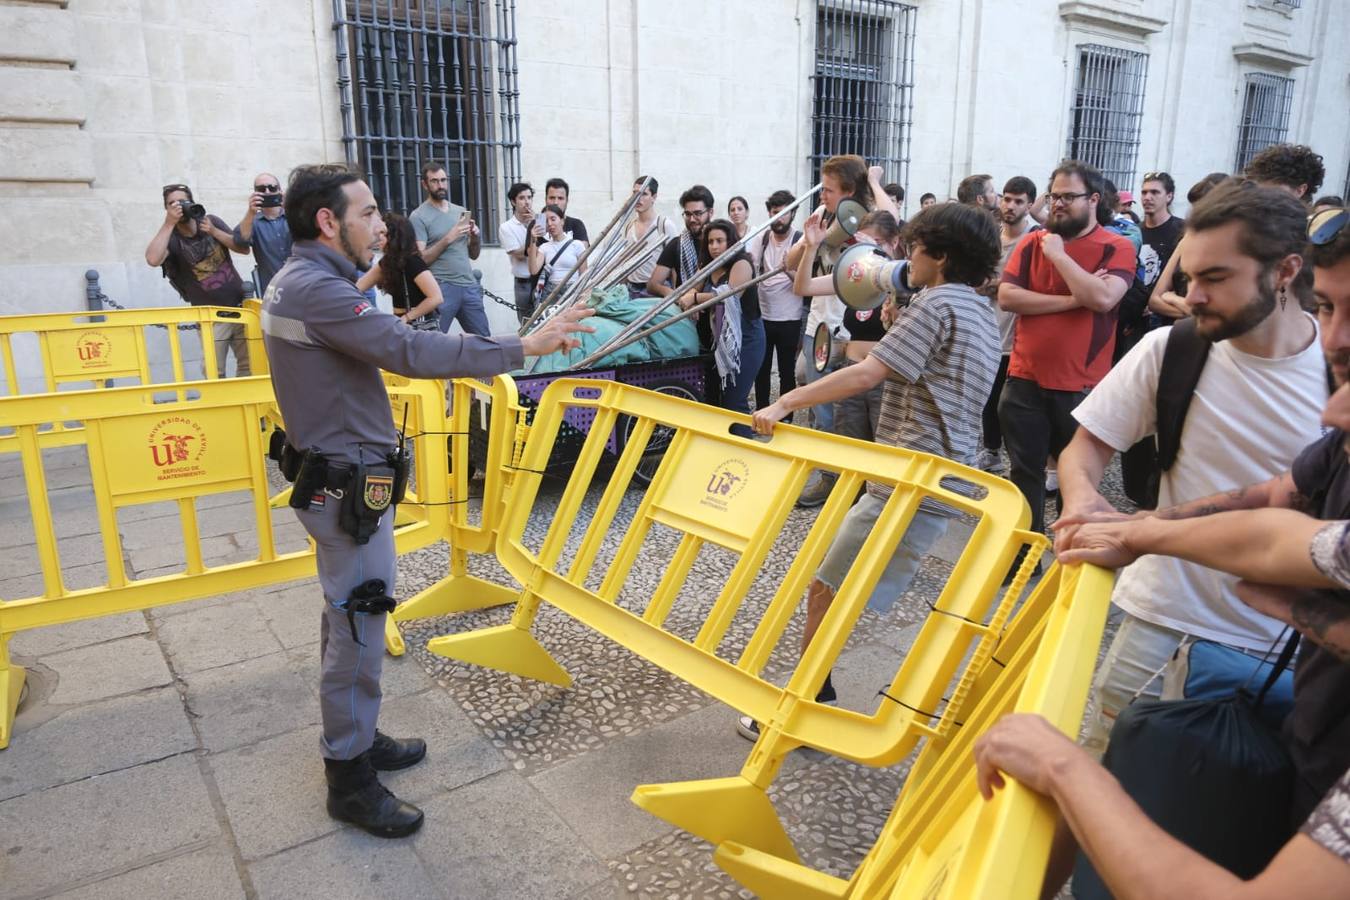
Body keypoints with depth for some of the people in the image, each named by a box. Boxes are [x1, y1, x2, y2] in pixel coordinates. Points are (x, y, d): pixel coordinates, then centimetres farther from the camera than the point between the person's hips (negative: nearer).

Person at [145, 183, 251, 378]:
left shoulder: (211, 221, 1)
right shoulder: (171, 237, -8)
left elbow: (244, 248, -4)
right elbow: (153, 259, -28)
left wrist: (214, 232, -17)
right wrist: (169, 223, -24)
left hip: (240, 306, 3)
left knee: (249, 363, 9)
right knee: (214, 372, -4)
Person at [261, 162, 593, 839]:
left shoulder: (294, 281, 11)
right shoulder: (317, 288, -22)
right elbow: (409, 351, -32)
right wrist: (523, 347, -31)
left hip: (335, 475, 10)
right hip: (349, 485, -10)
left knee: (348, 617, 19)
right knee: (358, 626, 0)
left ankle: (355, 738, 34)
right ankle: (349, 781, 14)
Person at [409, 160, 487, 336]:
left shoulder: (461, 211, 14)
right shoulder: (419, 217, -3)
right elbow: (420, 259, -11)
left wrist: (475, 236, -2)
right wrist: (447, 239, -17)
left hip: (469, 286, 5)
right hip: (441, 288, -5)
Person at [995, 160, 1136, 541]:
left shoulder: (1117, 248, -3)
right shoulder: (1031, 243, 6)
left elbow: (1102, 298, -21)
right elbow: (1006, 296, -7)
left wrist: (1059, 254, -14)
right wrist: (1071, 300, -14)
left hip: (1080, 385, -3)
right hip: (1024, 380, 3)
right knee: (1025, 473, 10)